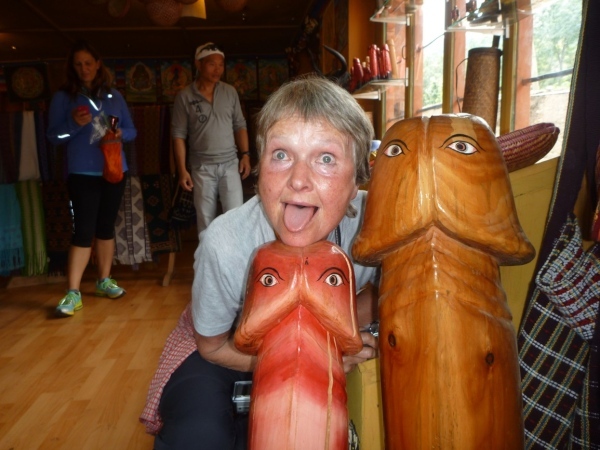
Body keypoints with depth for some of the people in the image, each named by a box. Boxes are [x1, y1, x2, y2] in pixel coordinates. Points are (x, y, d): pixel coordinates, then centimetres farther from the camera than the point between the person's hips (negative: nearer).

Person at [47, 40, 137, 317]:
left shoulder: (114, 96, 10)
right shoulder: (63, 97, 1)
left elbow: (132, 130, 12)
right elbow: (53, 136, -2)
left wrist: (121, 134, -10)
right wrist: (74, 124, -19)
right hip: (82, 173, -3)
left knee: (106, 226, 11)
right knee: (83, 230, -9)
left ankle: (104, 280, 23)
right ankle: (73, 293, -7)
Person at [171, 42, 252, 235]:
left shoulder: (230, 92, 4)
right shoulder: (184, 96, -4)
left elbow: (240, 125, 10)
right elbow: (179, 135, -3)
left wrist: (245, 154, 0)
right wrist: (182, 170, -8)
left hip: (230, 163, 2)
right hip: (202, 167, -1)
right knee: (205, 219, 7)